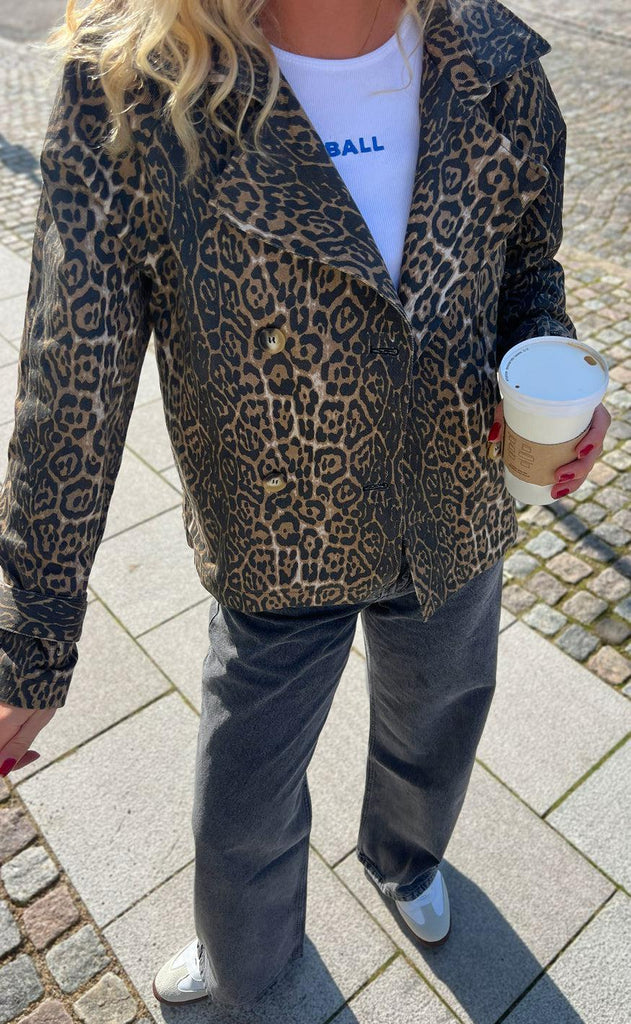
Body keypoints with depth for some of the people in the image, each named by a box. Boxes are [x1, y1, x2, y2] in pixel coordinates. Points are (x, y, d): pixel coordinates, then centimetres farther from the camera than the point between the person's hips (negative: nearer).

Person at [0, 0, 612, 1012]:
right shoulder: (128, 95, -22)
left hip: (456, 528, 4)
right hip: (279, 552, -2)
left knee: (432, 730, 31)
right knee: (242, 818, 20)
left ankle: (406, 857, 71)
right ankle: (247, 962, 61)